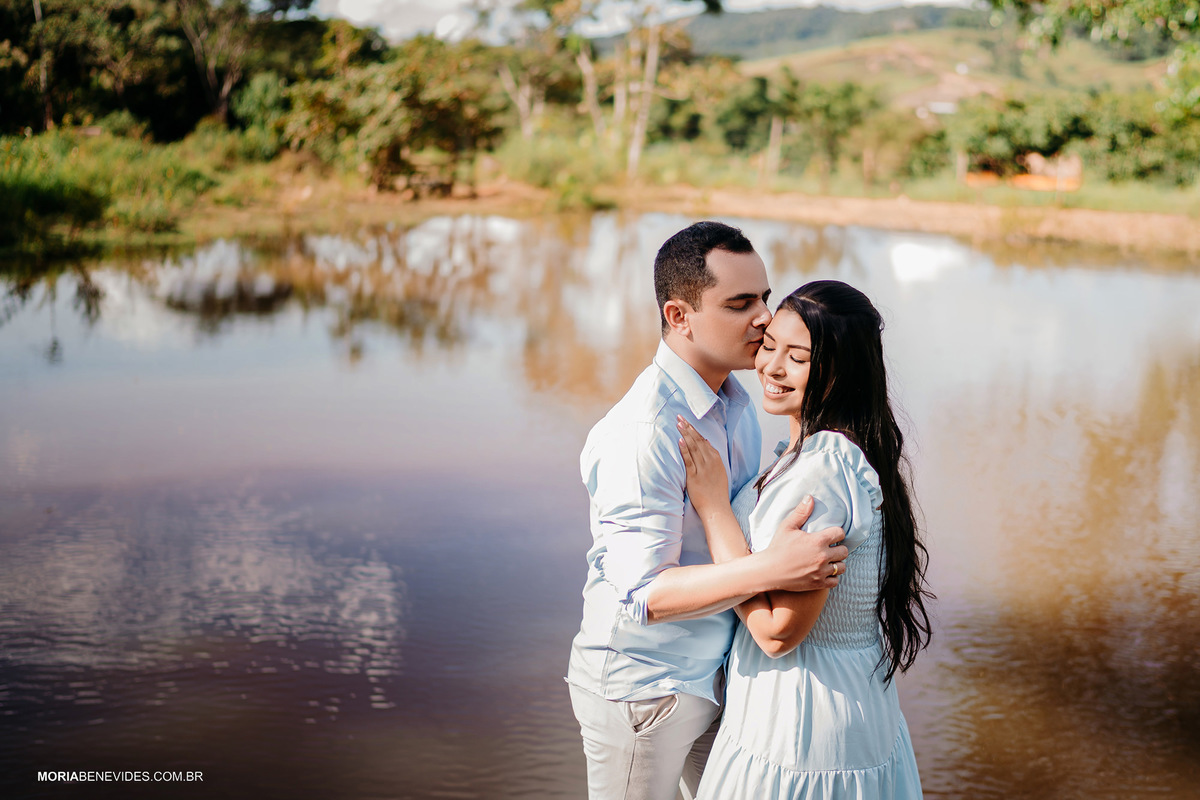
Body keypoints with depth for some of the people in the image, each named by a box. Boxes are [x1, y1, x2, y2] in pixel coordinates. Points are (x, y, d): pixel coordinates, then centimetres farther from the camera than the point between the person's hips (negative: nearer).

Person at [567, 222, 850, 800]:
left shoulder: (735, 400, 3)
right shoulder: (641, 432, -27)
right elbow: (643, 593, -30)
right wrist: (769, 570, -40)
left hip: (717, 674, 8)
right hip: (641, 685, -8)